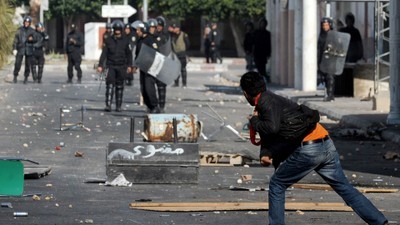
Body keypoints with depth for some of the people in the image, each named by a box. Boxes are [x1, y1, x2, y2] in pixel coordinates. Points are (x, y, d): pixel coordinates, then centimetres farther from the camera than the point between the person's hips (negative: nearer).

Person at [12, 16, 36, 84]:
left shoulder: (32, 31, 6)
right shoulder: (19, 30, 3)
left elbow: (35, 40, 7)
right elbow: (15, 40, 1)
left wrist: (31, 39, -17)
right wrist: (14, 49, -8)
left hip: (29, 50, 1)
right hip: (20, 49, -1)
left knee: (28, 64, 1)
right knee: (17, 64, -7)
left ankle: (26, 78, 11)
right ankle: (15, 77, 6)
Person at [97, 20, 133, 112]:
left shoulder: (125, 41, 4)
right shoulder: (108, 40, 2)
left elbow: (129, 54, 9)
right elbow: (104, 53, 1)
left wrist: (129, 66, 2)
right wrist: (100, 65, -6)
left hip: (121, 67, 1)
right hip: (111, 66, -1)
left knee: (119, 87, 7)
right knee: (110, 85, -12)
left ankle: (118, 106, 14)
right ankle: (108, 105, -15)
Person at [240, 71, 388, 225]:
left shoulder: (266, 101, -5)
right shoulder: (272, 100, 24)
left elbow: (273, 128, -24)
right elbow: (268, 138, 23)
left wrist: (254, 121, -4)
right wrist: (265, 154, 2)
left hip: (308, 150, -9)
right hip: (326, 145, 9)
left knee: (277, 185, 8)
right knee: (345, 188, 10)